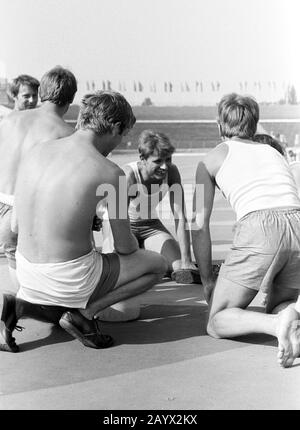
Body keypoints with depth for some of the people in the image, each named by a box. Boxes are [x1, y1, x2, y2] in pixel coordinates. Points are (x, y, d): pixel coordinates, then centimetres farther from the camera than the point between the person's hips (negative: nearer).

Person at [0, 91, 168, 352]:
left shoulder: (36, 151, 3)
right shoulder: (109, 172, -15)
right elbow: (125, 246, -5)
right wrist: (133, 245, 21)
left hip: (27, 273, 7)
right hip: (71, 278, -6)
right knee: (157, 264, 15)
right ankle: (83, 313, 0)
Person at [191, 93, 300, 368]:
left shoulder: (213, 158, 20)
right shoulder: (274, 152, 32)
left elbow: (199, 224, 14)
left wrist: (207, 280, 23)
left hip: (259, 229, -4)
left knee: (218, 323, 10)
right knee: (278, 307, 27)